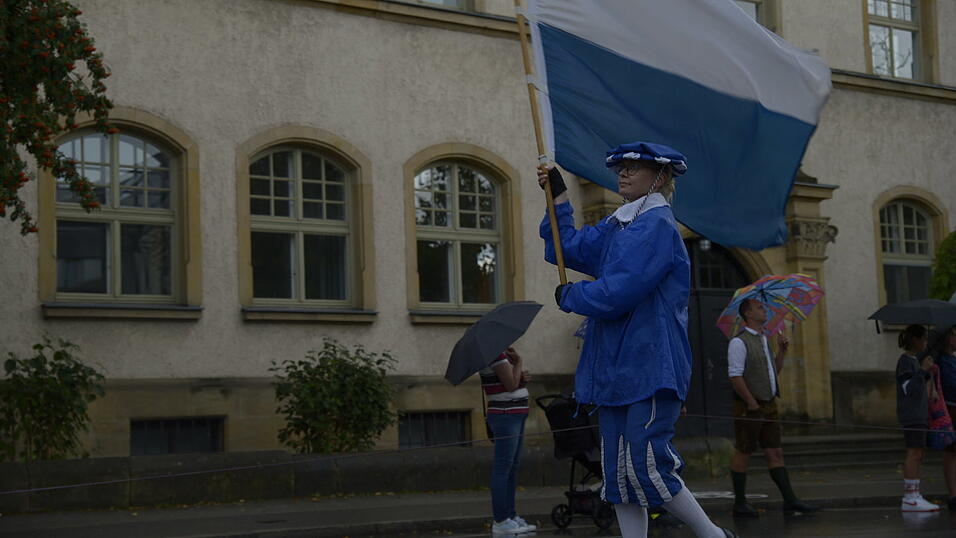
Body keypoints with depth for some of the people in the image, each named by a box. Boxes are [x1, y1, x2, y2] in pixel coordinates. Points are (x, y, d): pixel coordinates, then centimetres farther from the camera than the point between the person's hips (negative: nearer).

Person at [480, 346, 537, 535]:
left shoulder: (503, 353, 17)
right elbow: (511, 385, -20)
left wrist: (522, 376, 1)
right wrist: (519, 362, -7)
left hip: (516, 416, 11)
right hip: (505, 415, -11)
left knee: (512, 469, 13)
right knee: (503, 468, -9)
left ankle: (510, 515, 18)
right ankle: (500, 521, -9)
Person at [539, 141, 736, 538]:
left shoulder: (656, 225, -12)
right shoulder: (617, 226, 17)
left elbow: (618, 293, -20)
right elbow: (567, 249, 23)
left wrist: (569, 297, -4)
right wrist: (558, 196, 17)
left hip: (651, 367, -9)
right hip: (616, 367, 9)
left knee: (644, 466, -10)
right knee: (617, 471, 7)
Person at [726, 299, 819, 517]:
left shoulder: (763, 339, 17)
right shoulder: (739, 342, -11)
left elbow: (774, 371, 24)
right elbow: (735, 376, -18)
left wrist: (781, 350, 9)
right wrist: (752, 404, -18)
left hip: (768, 405, 8)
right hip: (749, 408, -8)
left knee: (775, 453, 6)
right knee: (742, 453, -1)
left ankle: (790, 500, 6)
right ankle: (740, 504, 5)